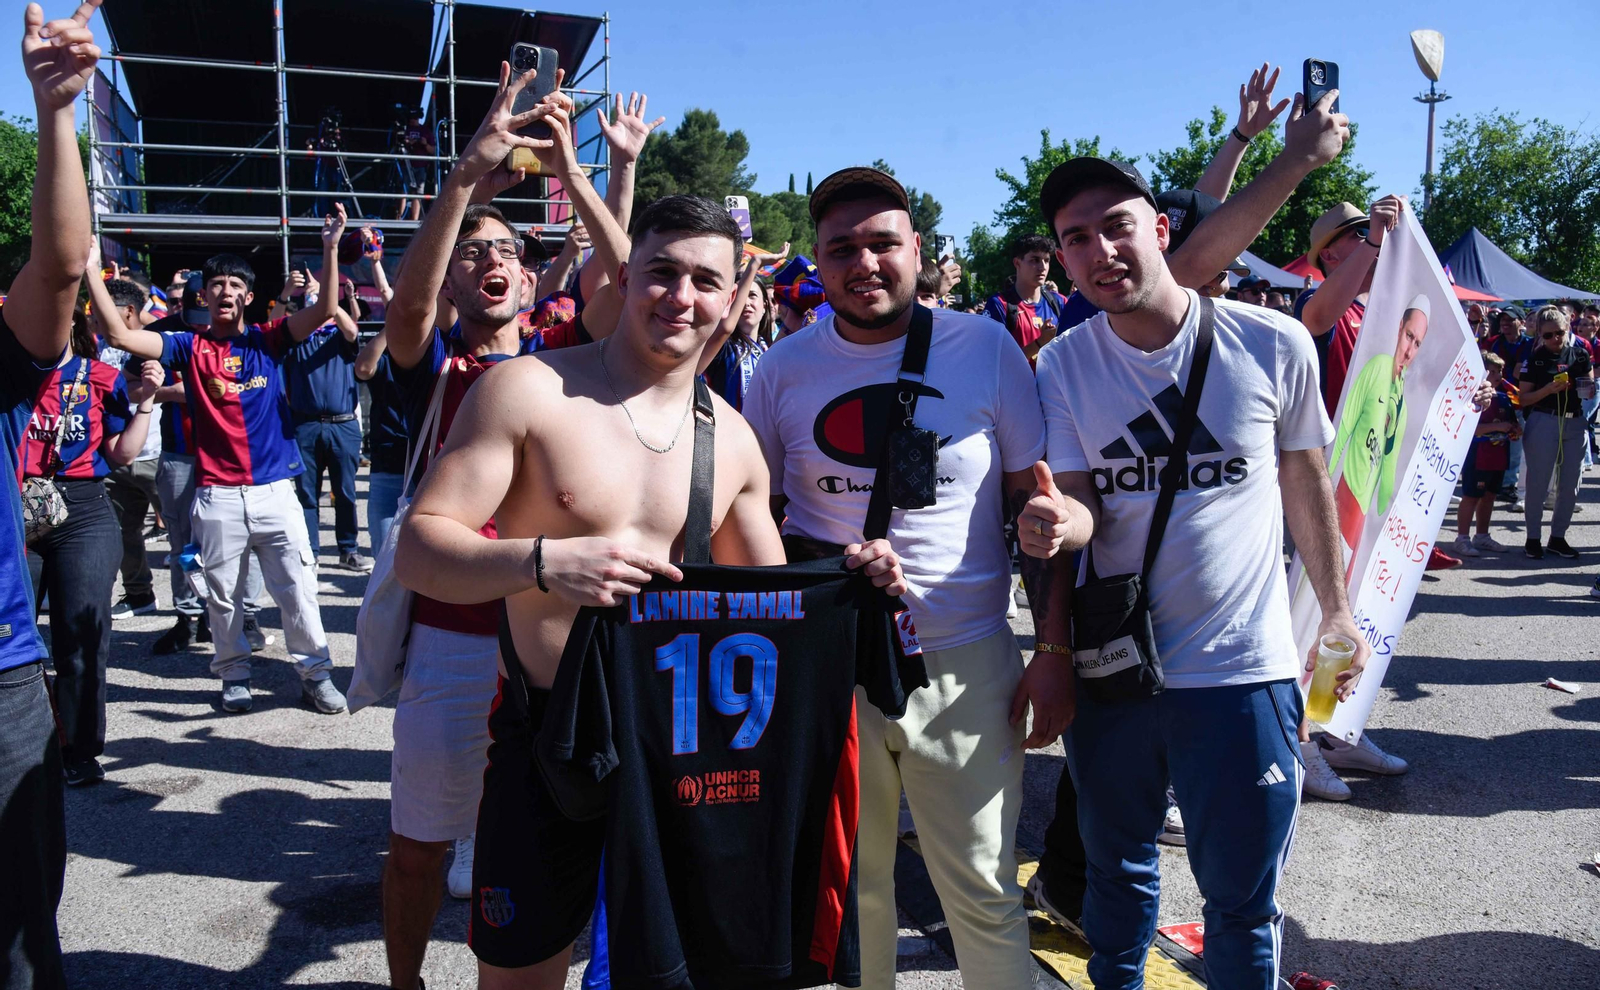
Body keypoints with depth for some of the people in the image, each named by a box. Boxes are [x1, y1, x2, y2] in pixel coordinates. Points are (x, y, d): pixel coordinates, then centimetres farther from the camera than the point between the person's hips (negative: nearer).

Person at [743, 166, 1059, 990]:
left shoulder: (987, 349, -4)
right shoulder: (783, 369, 1)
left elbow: (1037, 503, 0)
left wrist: (1054, 651, -4)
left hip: (966, 663, -1)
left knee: (984, 893, 10)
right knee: (846, 886, 18)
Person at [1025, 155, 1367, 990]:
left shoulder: (1273, 344, -8)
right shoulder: (1062, 366, -5)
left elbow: (1306, 481, 5)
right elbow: (1080, 509, -9)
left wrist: (1336, 612, 11)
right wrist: (1058, 520, -33)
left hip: (1242, 668, -1)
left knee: (1242, 900, 10)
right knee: (1118, 868, 22)